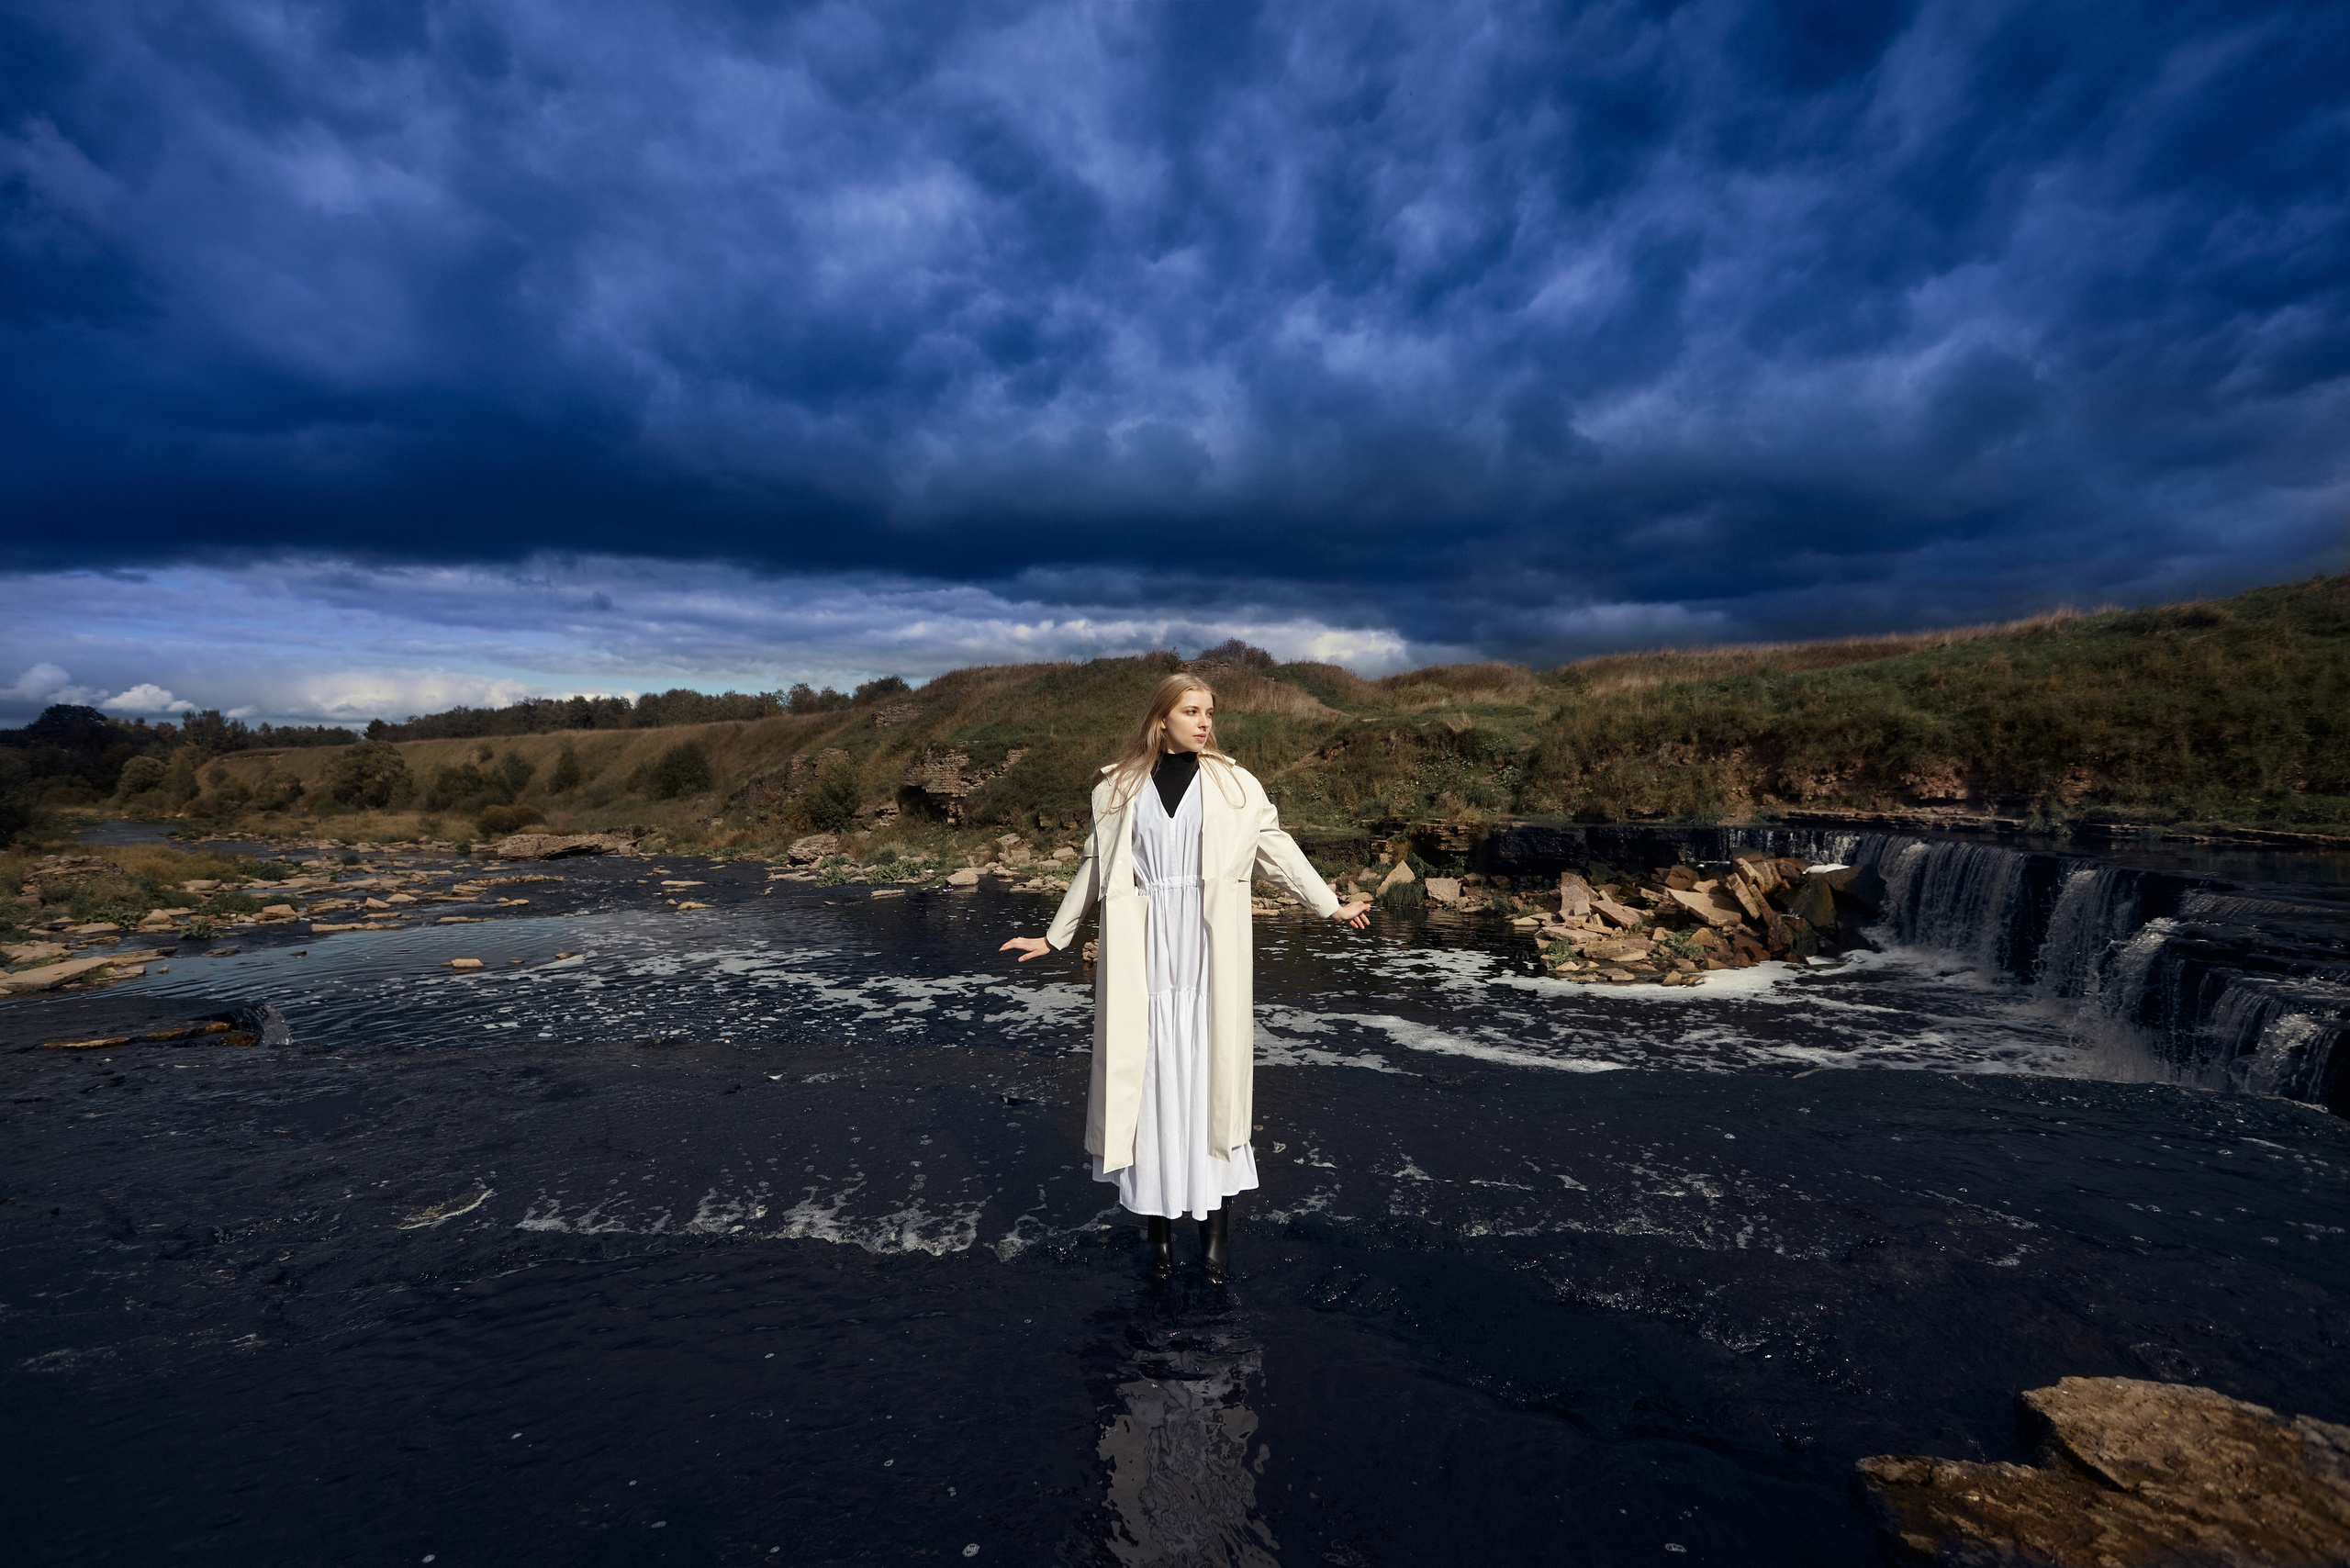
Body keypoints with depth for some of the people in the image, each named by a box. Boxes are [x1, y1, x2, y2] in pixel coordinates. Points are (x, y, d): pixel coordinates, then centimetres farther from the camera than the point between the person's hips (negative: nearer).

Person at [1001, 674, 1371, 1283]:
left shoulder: (1233, 785, 4)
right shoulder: (1121, 788, 5)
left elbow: (1278, 849, 8)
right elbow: (1093, 866, 13)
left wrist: (1331, 906, 6)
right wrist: (1054, 937, 17)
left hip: (1209, 957, 0)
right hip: (1143, 957, 1)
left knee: (1211, 1079, 3)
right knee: (1149, 1083, 4)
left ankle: (1216, 1224, 15)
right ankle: (1158, 1225, 17)